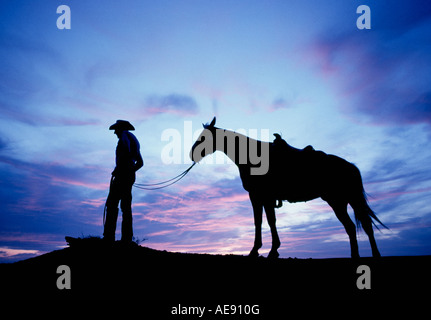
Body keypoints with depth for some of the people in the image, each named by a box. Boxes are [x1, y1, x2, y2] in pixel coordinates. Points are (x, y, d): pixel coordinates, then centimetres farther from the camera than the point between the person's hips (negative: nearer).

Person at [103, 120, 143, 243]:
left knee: (112, 204, -11)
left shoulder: (125, 136, -2)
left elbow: (126, 152, -21)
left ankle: (109, 236, -16)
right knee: (126, 206, 7)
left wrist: (117, 169, -15)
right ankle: (127, 237, 6)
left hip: (122, 174, -9)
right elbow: (140, 163, 27)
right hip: (130, 176, 9)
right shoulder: (134, 141, 25)